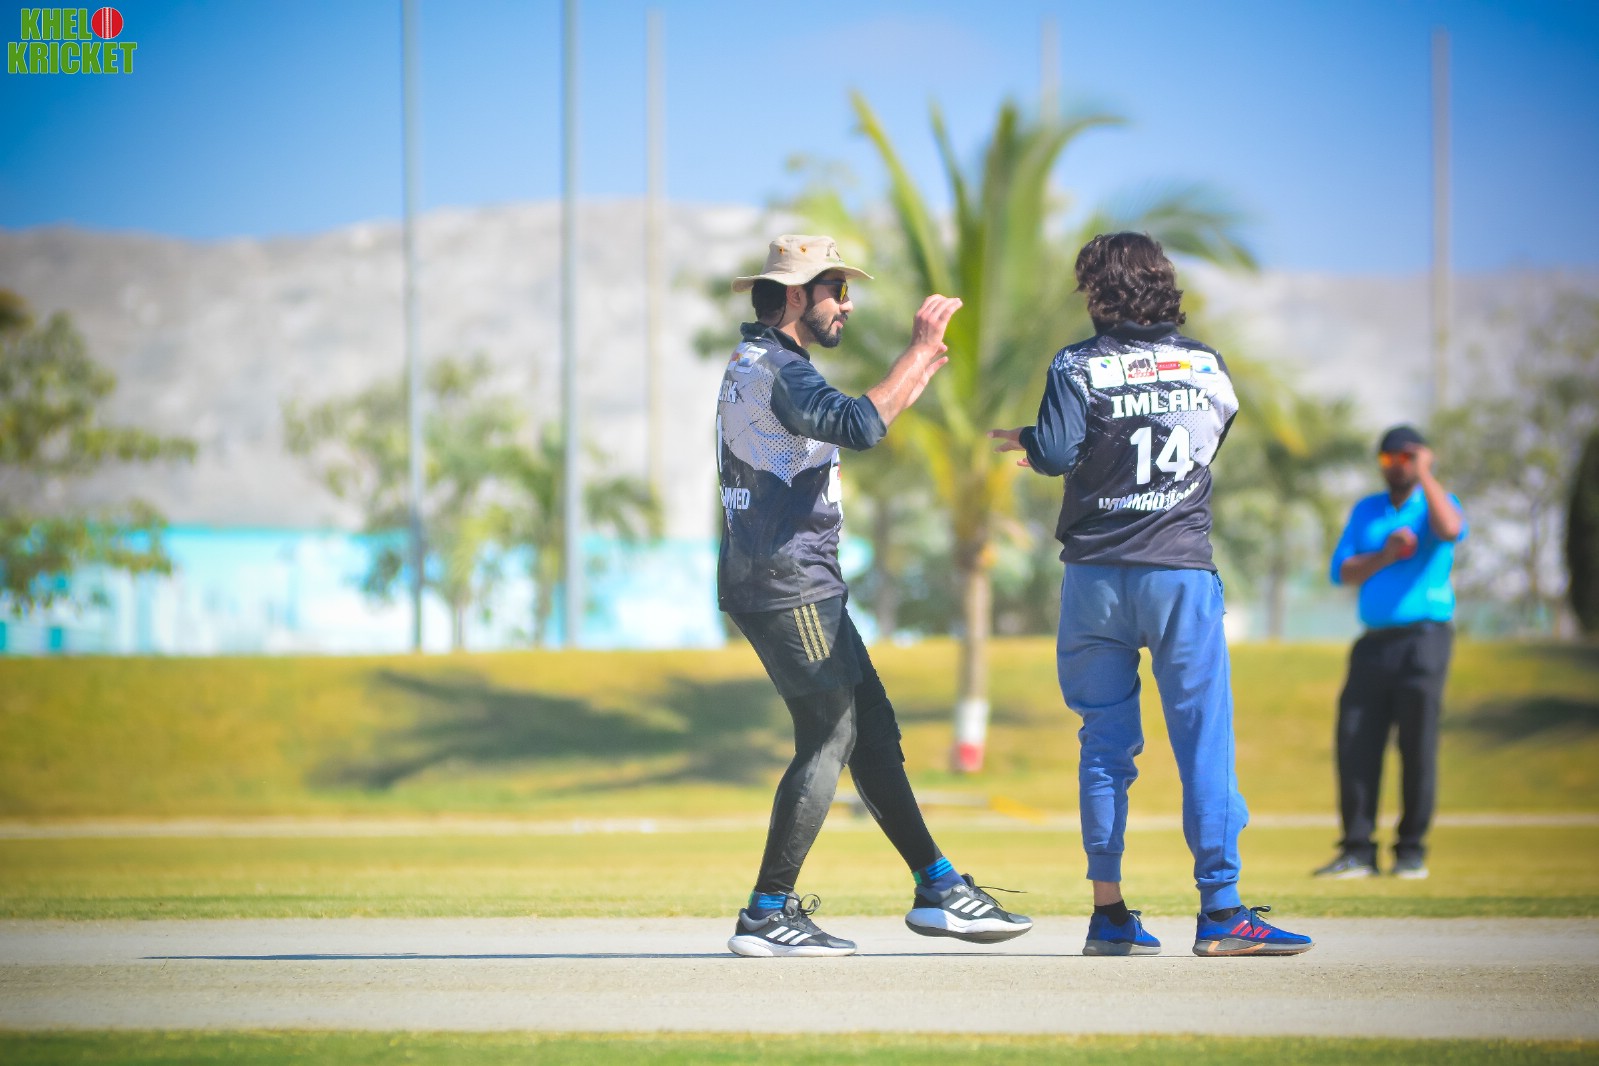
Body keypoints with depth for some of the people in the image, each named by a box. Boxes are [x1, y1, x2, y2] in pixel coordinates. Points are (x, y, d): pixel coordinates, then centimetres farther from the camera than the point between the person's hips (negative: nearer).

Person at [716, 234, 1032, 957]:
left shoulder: (755, 364, 20)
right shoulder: (773, 368, -14)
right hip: (788, 588, -11)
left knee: (872, 733, 10)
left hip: (794, 585, 11)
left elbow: (847, 429, 29)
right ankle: (767, 916, -7)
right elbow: (857, 426, -29)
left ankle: (938, 889, 12)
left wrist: (918, 375, 26)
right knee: (828, 742, -8)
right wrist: (919, 350, -21)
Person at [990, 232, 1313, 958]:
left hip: (1096, 576, 0)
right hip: (1181, 571, 0)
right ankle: (1221, 911, -9)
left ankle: (1108, 912, 7)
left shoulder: (1079, 366, -2)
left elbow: (1055, 453, -14)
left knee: (1106, 745, 8)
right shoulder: (1207, 367, 7)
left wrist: (1020, 441, 10)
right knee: (1204, 741, -2)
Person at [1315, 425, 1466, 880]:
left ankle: (1411, 852, 2)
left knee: (1417, 747, -5)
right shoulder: (1366, 511, 20)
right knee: (1355, 744, -4)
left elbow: (1450, 530, -18)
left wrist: (1425, 475, -13)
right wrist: (1384, 556, -6)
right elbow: (1341, 571, 10)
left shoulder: (1437, 504, 7)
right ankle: (1357, 851, -1)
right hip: (1373, 643, 4)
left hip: (1423, 636, -4)